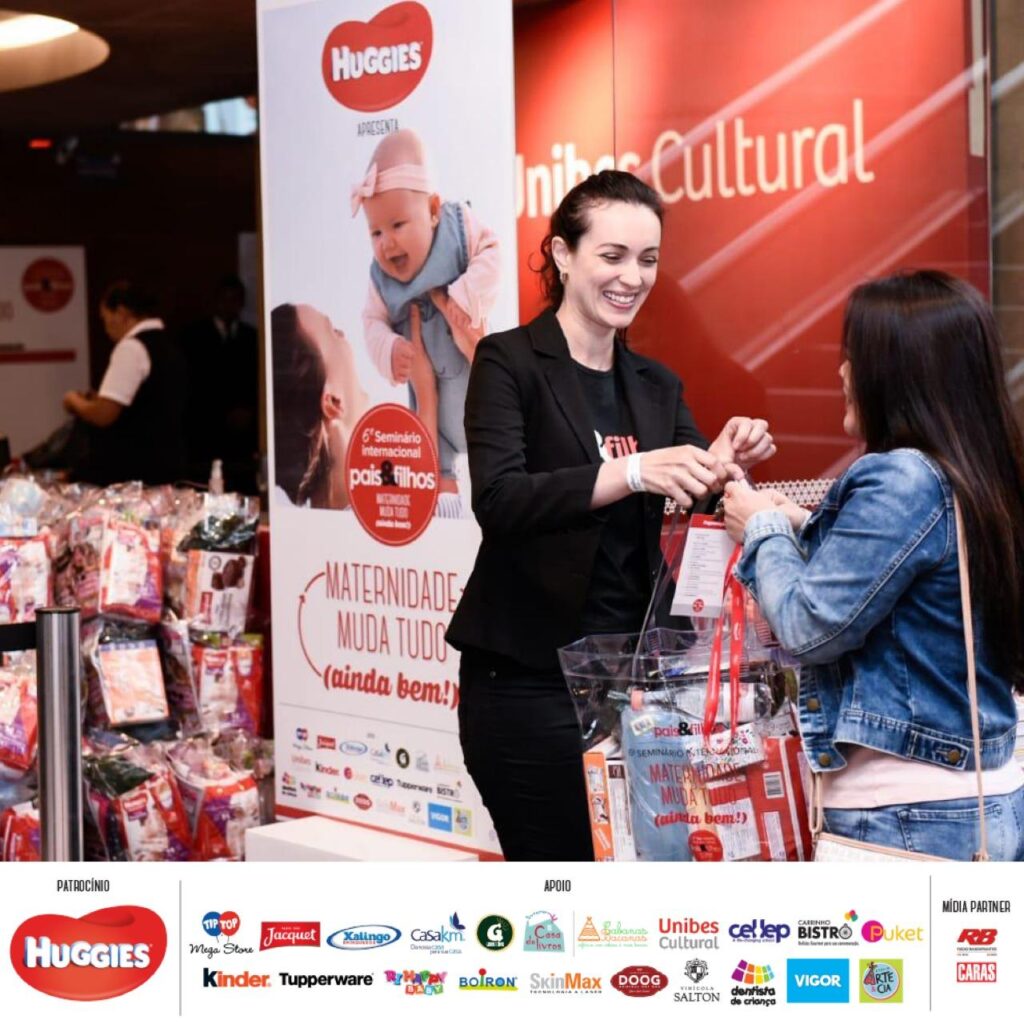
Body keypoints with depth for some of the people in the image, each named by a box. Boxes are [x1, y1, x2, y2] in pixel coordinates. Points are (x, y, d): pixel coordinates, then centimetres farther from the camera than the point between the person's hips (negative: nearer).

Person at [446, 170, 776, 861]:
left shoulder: (658, 386, 13)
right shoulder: (510, 362, -4)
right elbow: (499, 500, -19)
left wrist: (732, 464, -12)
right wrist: (633, 471, -32)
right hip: (530, 678, -5)